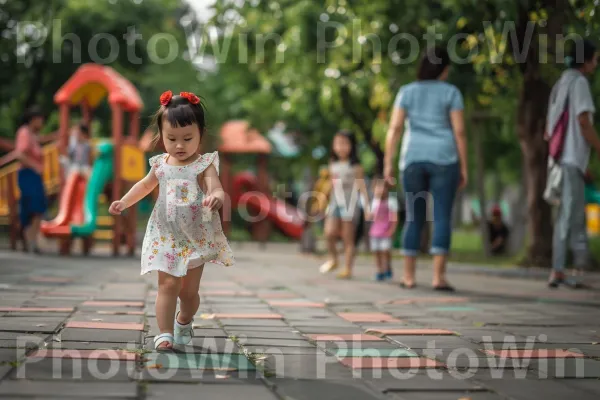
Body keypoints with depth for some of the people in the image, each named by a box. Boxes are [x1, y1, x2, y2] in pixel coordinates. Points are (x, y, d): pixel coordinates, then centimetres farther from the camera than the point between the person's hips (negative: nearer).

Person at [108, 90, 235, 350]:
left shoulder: (204, 165, -13)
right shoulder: (161, 164, 0)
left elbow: (216, 189, -30)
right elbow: (145, 185, 20)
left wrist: (216, 197, -53)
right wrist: (124, 202, 13)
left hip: (197, 238, -2)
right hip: (166, 236, 2)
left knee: (189, 290, 8)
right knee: (168, 284, -10)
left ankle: (184, 322, 37)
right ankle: (164, 334, -10)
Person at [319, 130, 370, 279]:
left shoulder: (355, 166, -3)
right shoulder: (333, 165, 11)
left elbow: (361, 186, -4)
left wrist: (367, 205, -11)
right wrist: (329, 203, 19)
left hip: (350, 203, -4)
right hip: (335, 202, 4)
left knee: (348, 237, -2)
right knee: (329, 233, -12)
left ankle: (348, 269, 1)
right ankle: (333, 259, 10)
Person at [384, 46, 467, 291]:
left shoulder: (406, 92, 8)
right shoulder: (451, 92, 3)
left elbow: (394, 128, 0)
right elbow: (459, 132, -3)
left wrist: (388, 164, 0)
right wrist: (463, 168, 1)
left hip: (413, 160, 2)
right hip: (443, 160, -2)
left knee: (414, 219, 10)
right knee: (442, 218, -4)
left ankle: (408, 276, 7)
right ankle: (438, 276, -14)